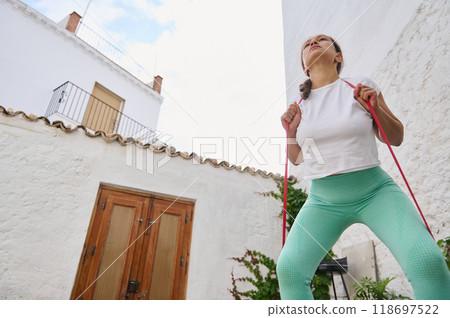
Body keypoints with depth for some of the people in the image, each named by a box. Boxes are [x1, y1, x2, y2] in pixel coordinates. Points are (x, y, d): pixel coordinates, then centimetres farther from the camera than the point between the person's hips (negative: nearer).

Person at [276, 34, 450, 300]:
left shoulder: (362, 86, 3)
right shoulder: (299, 103, 7)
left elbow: (396, 138, 8)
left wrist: (375, 108, -8)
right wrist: (291, 132, -5)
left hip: (375, 190, -1)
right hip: (323, 200, 1)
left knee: (426, 259, -23)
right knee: (288, 268, -14)